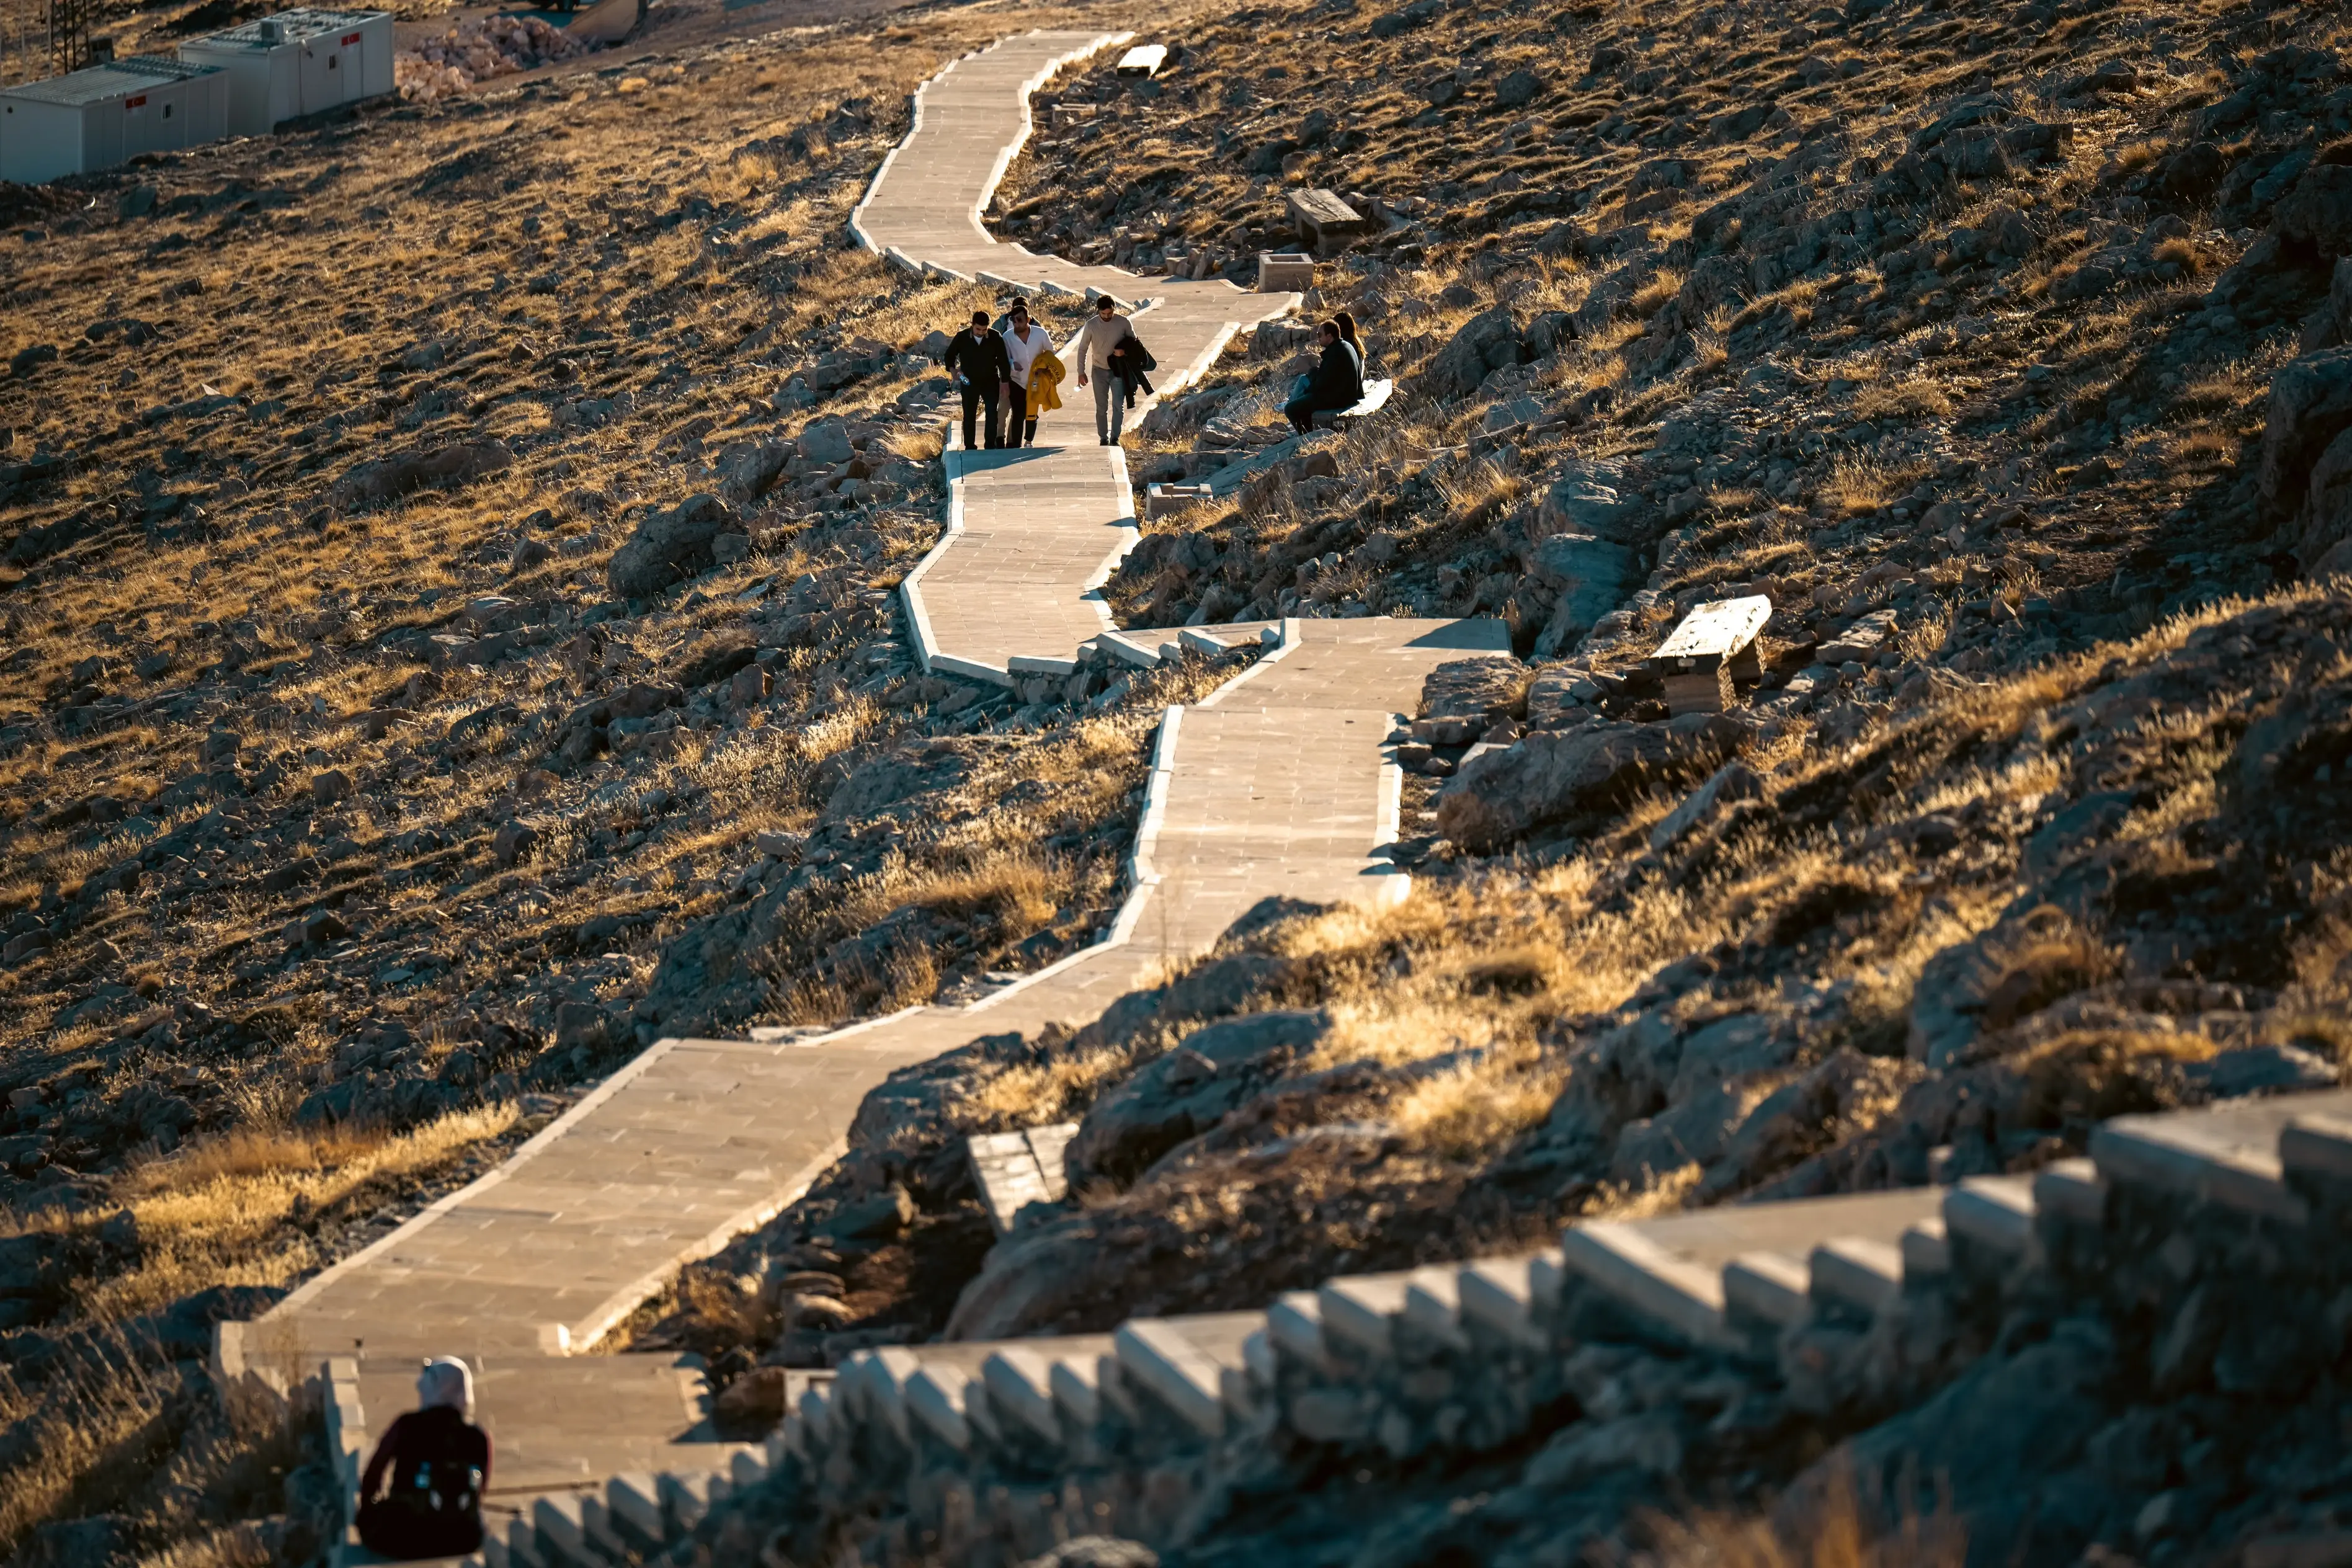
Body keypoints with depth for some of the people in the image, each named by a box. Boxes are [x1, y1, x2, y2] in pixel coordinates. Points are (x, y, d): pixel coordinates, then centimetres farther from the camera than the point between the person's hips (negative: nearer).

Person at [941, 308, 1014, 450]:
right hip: (969, 383, 0)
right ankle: (970, 447, 10)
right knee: (969, 415, 2)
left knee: (992, 414, 0)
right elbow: (949, 355, 5)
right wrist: (952, 369, -13)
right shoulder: (962, 338, -9)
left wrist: (1005, 381, -4)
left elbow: (1003, 361, -3)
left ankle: (991, 445, 8)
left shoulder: (995, 338, -10)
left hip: (991, 382, 0)